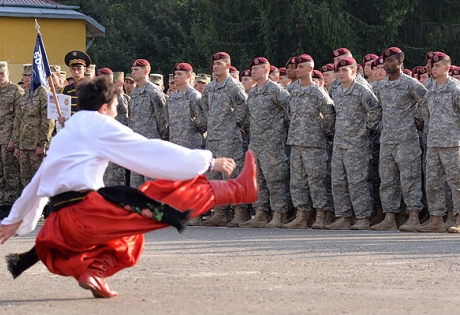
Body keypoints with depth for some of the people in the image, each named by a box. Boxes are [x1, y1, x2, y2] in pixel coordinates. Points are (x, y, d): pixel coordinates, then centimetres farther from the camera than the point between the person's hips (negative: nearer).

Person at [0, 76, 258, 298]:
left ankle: (94, 271, 1)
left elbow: (38, 182, 38)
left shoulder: (64, 135, 27)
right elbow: (155, 152, 0)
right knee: (176, 192, -3)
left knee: (127, 241, 29)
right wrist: (209, 162, 6)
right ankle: (241, 189, 6)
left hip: (61, 227, 8)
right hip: (87, 213, -8)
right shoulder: (99, 126, 2)